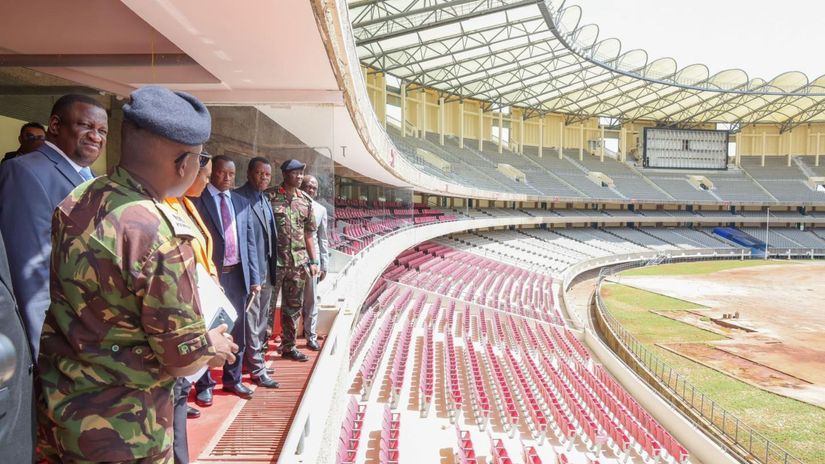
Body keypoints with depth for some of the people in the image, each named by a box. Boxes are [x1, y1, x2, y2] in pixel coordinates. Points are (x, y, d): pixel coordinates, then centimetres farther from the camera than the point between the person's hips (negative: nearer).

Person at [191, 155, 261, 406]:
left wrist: (254, 277, 6)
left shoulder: (242, 203, 10)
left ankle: (233, 379, 31)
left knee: (237, 331, 15)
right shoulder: (196, 200, -5)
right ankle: (204, 385, 23)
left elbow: (250, 242, 10)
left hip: (237, 275, 5)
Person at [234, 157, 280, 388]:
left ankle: (257, 358, 32)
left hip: (266, 271, 8)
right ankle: (257, 369, 10)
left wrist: (272, 268, 12)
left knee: (262, 319, 18)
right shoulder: (239, 197, -12)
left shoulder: (266, 201, 14)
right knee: (251, 321, 1)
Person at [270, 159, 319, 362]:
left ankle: (288, 347, 27)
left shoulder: (306, 201, 9)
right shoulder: (270, 197, -6)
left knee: (293, 306, 13)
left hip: (298, 262, 5)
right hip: (274, 261, -5)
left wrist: (313, 261, 10)